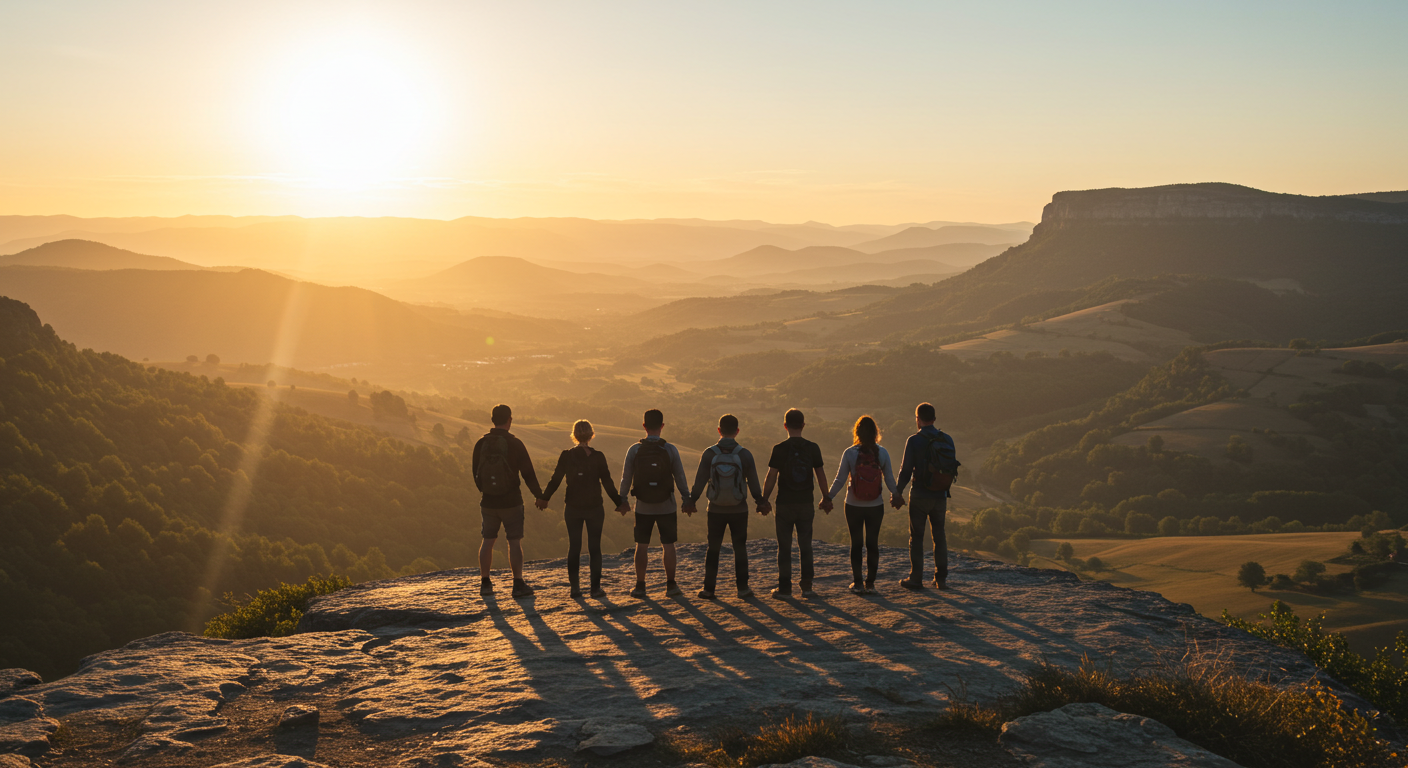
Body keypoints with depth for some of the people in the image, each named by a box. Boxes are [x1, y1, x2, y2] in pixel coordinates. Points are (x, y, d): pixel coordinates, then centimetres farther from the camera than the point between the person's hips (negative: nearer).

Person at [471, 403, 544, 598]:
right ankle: (518, 584, 0)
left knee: (488, 541, 14)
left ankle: (485, 583, 21)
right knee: (515, 542, 2)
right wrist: (539, 495, 5)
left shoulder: (481, 444, -3)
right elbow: (528, 473, -9)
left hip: (488, 502, 3)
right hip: (511, 502, -3)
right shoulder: (515, 444, -13)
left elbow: (476, 473, 7)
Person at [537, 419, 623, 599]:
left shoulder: (566, 456, -5)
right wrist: (619, 503, 3)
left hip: (572, 508, 1)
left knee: (574, 547, 10)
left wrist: (544, 498, 12)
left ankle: (575, 587, 9)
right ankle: (596, 588, 7)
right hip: (594, 508, -1)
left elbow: (555, 480, -2)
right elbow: (607, 483, -7)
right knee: (594, 547, 7)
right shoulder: (598, 457, -8)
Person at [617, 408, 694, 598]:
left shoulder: (634, 450, -5)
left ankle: (640, 586, 10)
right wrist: (687, 501, 5)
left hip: (643, 507, 1)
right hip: (666, 506, 0)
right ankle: (671, 585, 8)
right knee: (668, 545, 7)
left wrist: (622, 500, 12)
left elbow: (626, 478, 0)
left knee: (642, 546, 8)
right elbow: (680, 478, -5)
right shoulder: (670, 450, -7)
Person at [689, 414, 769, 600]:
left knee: (713, 550, 10)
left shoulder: (709, 454, -7)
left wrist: (691, 501, 7)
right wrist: (761, 502, 12)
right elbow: (753, 482, -2)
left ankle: (709, 589, 10)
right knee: (740, 549, 10)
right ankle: (742, 588, 7)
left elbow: (700, 481, -5)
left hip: (716, 511, 0)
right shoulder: (744, 454, -7)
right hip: (739, 510, 0)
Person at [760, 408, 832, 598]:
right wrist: (826, 498, 14)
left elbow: (771, 477, -10)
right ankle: (807, 586, 11)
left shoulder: (779, 449, -10)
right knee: (805, 546, 12)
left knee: (784, 547, 6)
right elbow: (820, 475, 3)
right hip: (806, 504, 2)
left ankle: (784, 587, 8)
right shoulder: (813, 448, -2)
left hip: (785, 504, -2)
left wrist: (764, 500, 0)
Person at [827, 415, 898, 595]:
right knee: (873, 543, 10)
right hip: (876, 506, 1)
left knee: (856, 543, 9)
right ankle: (870, 583, 12)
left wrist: (828, 497, 2)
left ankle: (858, 583, 12)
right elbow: (889, 478, 0)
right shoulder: (882, 453, -7)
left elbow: (840, 480, -9)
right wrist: (894, 495, 17)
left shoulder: (850, 453, -11)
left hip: (853, 506, -1)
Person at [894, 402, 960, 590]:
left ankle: (916, 579, 6)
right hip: (941, 496, 4)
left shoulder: (914, 440, -11)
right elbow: (953, 468, 7)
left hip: (920, 496, -4)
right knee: (939, 537, 13)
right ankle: (941, 579, 14)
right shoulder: (947, 440, 2)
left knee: (916, 537, 5)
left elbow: (906, 470, -11)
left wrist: (898, 492, 1)